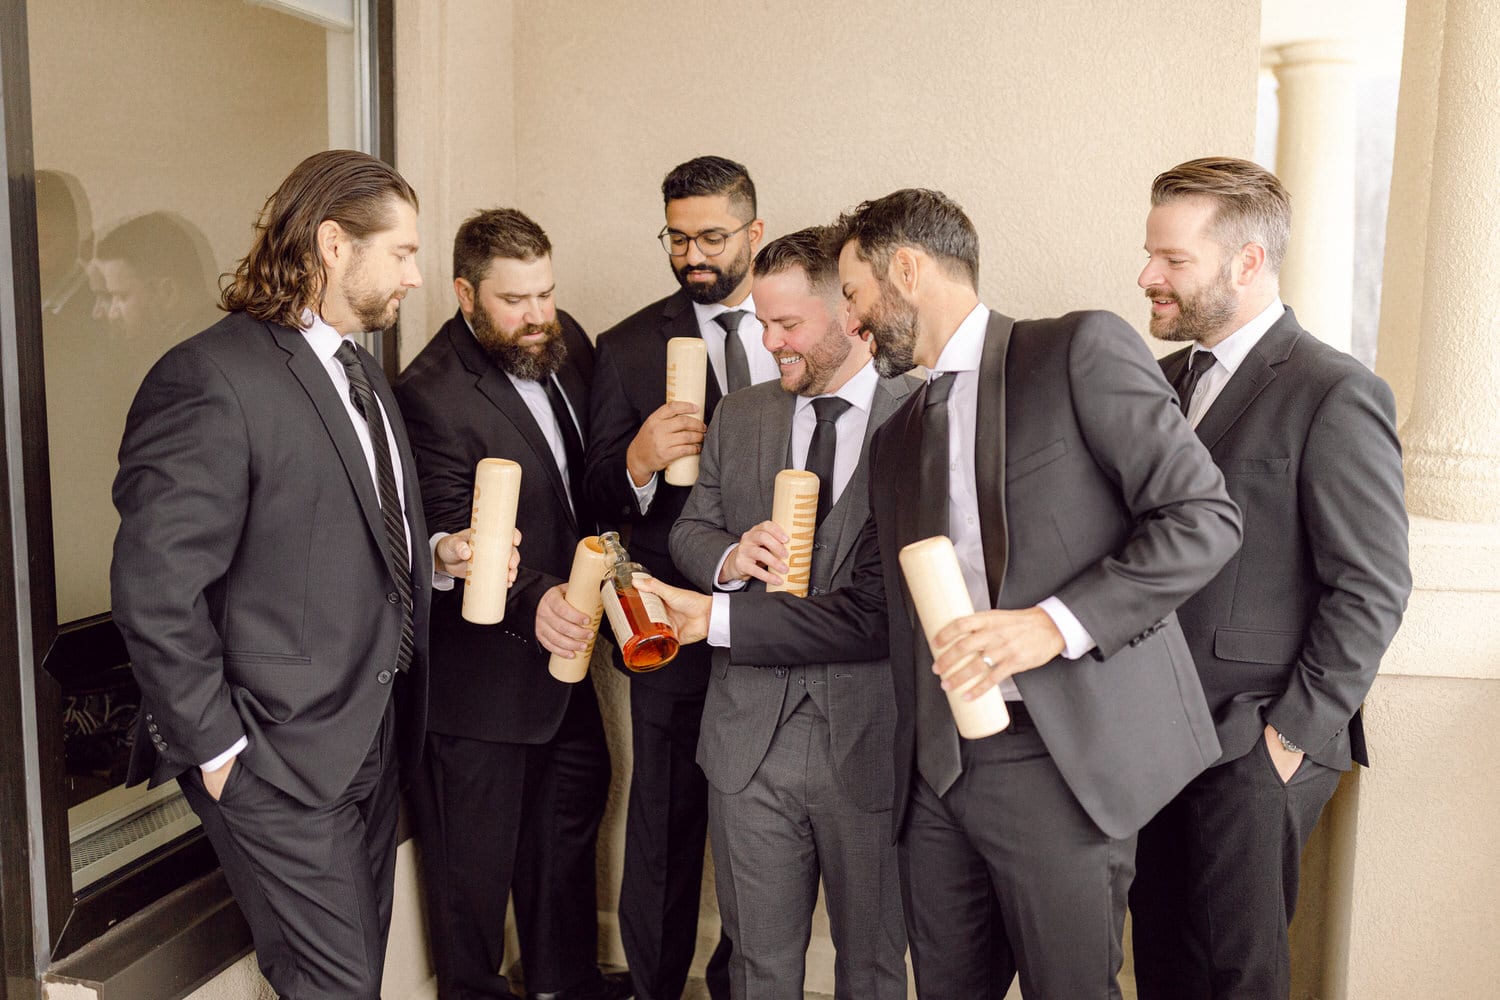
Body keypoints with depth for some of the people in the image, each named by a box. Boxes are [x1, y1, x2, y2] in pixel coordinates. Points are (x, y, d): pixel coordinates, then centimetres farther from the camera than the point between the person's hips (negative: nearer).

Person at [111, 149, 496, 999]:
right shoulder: (213, 380, -19)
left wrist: (432, 555, 1)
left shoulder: (359, 368, 11)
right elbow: (155, 592, -20)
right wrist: (216, 751, -16)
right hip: (279, 760, -8)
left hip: (373, 736, 9)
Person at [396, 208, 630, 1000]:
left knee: (570, 813, 24)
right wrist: (531, 604, -43)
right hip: (482, 674, -8)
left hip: (559, 645, 9)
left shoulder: (567, 343, 0)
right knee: (477, 853, 10)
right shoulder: (433, 397, -24)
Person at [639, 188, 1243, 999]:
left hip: (1060, 758, -6)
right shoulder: (896, 438, 17)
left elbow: (1202, 516, -10)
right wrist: (712, 616, 12)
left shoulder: (1080, 351, -4)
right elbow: (869, 613, 17)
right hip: (937, 766, 6)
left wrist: (1057, 623, -20)